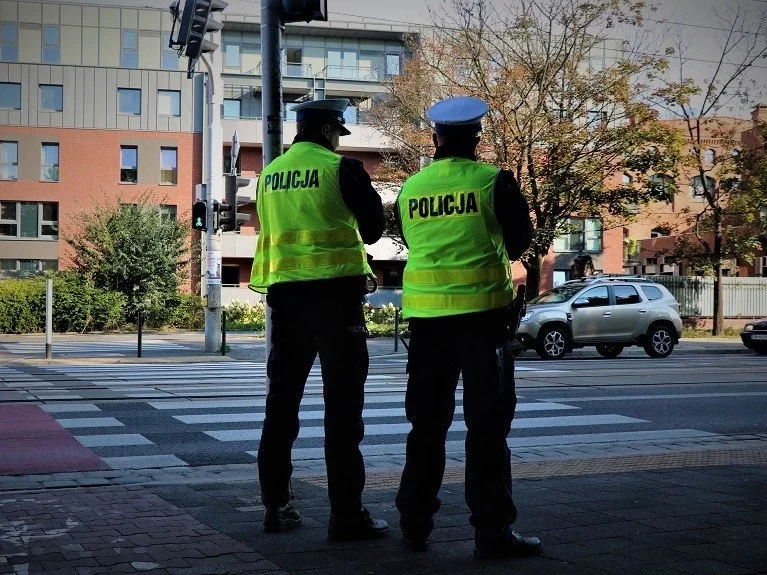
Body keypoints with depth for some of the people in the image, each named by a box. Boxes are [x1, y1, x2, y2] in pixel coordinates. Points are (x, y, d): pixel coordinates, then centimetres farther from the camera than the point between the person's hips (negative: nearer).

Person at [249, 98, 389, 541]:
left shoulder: (270, 174, 10)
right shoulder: (341, 169, -7)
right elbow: (373, 229, -1)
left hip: (284, 292, 6)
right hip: (334, 292, -6)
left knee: (282, 400, 13)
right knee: (342, 405, -2)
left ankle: (276, 505, 18)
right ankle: (346, 513, -1)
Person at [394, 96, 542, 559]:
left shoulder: (411, 188, 5)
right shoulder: (493, 181, -5)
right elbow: (520, 241, 4)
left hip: (425, 313, 4)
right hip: (481, 310, -4)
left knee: (427, 421, 13)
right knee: (487, 424, 1)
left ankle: (415, 524, 19)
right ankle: (493, 531, 2)